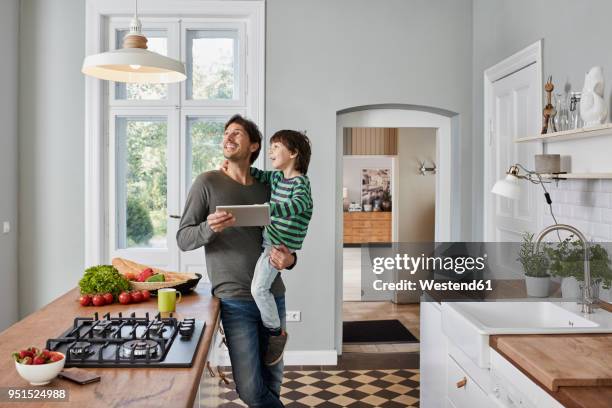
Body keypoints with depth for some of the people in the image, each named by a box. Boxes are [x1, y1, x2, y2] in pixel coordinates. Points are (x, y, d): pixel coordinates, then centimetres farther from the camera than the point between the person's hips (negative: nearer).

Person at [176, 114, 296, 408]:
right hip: (235, 300, -4)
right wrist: (209, 229, -23)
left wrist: (289, 259, -6)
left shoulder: (266, 189, 10)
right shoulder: (207, 182, -1)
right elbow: (183, 239, -2)